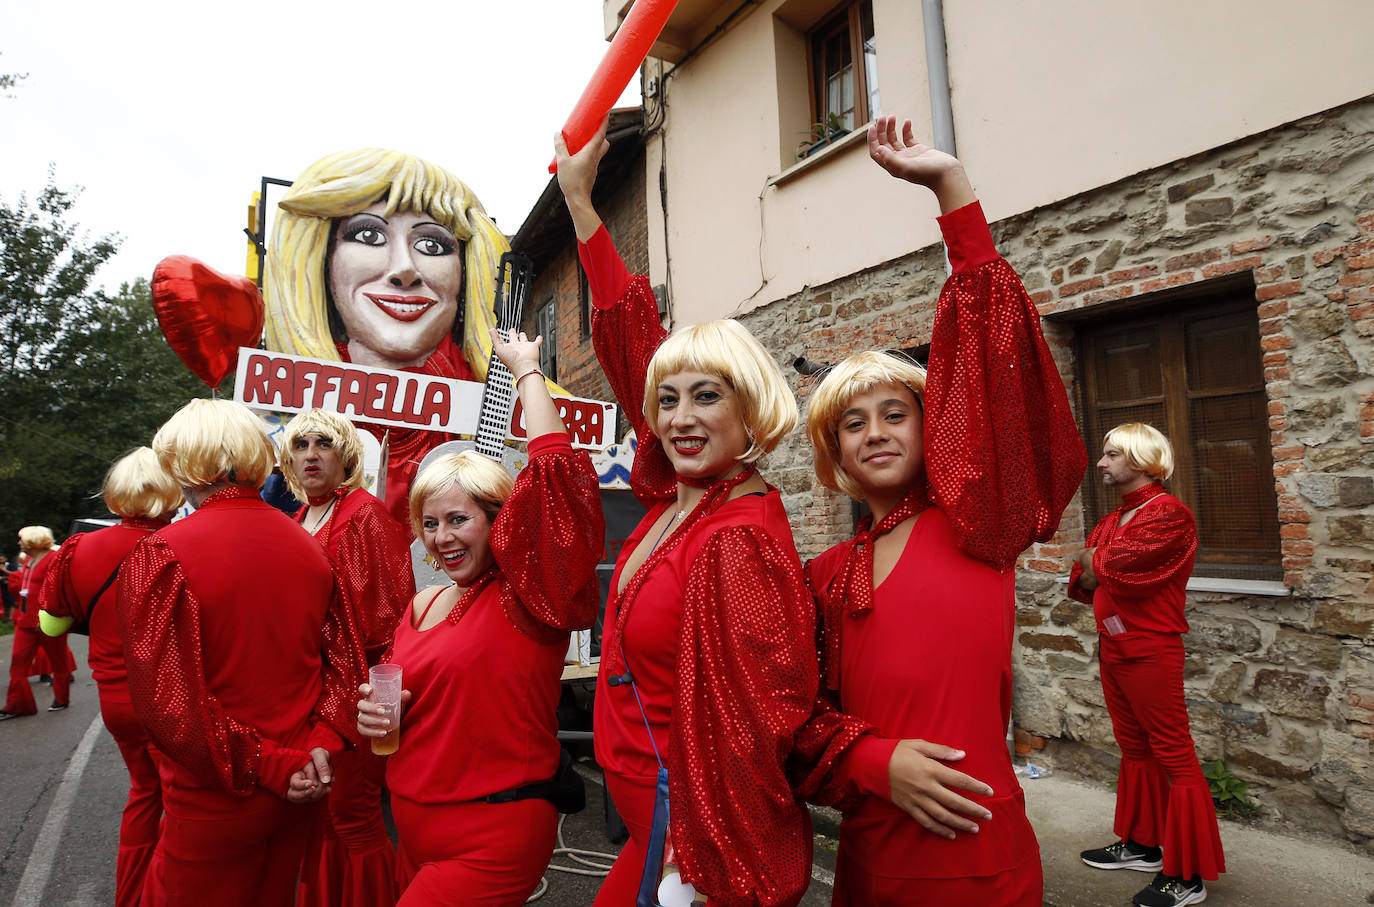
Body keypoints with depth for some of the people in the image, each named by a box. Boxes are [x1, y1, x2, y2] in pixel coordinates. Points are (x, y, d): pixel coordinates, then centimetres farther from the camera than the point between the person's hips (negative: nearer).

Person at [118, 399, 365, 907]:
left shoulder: (160, 555, -18)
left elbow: (167, 701, -22)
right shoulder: (309, 546, -2)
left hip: (215, 806, -5)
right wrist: (322, 742, -4)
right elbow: (345, 659, 1)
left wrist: (264, 767, -15)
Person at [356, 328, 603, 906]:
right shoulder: (422, 606, 4)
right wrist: (375, 712, -3)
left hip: (492, 840, -7)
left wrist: (526, 368, -18)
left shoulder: (523, 597, -15)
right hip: (416, 832, 7)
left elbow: (553, 471, -28)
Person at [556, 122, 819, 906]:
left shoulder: (741, 541, -25)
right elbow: (633, 340, 3)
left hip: (691, 840, -7)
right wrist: (579, 199, 8)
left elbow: (755, 731, -22)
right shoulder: (677, 495, -3)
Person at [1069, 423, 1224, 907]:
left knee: (1175, 758, 0)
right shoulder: (1111, 520, 14)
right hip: (1112, 646, 9)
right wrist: (1102, 571, -10)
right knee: (1135, 750, 17)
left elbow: (1119, 566, -22)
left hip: (1150, 651, -9)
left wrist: (1096, 562, -2)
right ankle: (1142, 845, 30)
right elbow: (1082, 580, 11)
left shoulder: (1168, 513, -13)